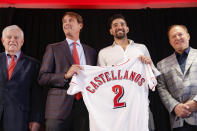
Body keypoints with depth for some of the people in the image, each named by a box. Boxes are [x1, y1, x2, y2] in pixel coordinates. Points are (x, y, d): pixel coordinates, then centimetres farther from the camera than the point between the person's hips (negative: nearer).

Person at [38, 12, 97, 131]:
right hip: (59, 108, -2)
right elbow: (42, 78, 0)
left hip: (85, 107, 2)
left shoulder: (91, 51, 16)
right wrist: (66, 75, -14)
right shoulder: (53, 48, 8)